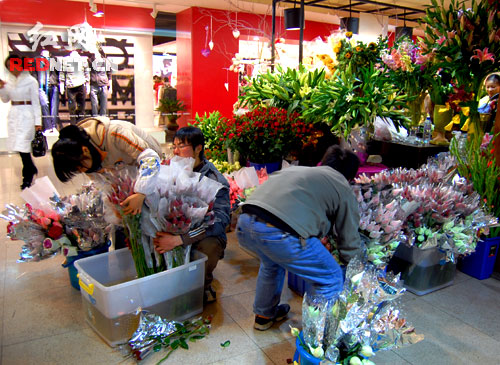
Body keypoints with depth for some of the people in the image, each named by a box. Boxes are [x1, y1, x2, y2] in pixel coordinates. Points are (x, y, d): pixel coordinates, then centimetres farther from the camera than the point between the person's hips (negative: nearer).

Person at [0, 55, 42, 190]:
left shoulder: (31, 81, -6)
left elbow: (36, 102, -6)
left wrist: (38, 122, -10)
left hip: (27, 115, -6)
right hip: (13, 115, 6)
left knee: (22, 145, -10)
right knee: (18, 145, 9)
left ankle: (27, 176, 1)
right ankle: (32, 169, 28)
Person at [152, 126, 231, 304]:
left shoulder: (215, 180, -16)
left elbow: (220, 220, -29)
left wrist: (179, 239, -40)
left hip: (206, 236, -4)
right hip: (175, 229, 5)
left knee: (209, 246, -37)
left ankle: (204, 286, -2)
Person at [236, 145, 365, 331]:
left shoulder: (297, 169, 32)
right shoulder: (343, 188, 16)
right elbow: (350, 241, 18)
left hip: (244, 224, 8)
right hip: (279, 233, -8)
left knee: (272, 262, 39)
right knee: (331, 279, 14)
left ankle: (264, 315, 53)